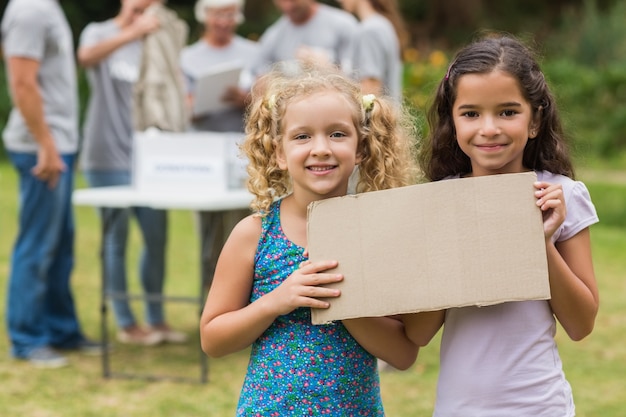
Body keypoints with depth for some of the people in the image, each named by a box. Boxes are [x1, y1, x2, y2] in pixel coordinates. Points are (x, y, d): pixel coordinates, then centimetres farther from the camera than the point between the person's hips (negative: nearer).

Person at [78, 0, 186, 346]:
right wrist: (130, 33, -37)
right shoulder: (99, 32, -1)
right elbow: (87, 57, -26)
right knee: (117, 240, 0)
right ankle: (126, 324, 8)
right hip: (108, 158, -5)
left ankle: (156, 320, 16)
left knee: (157, 237, 5)